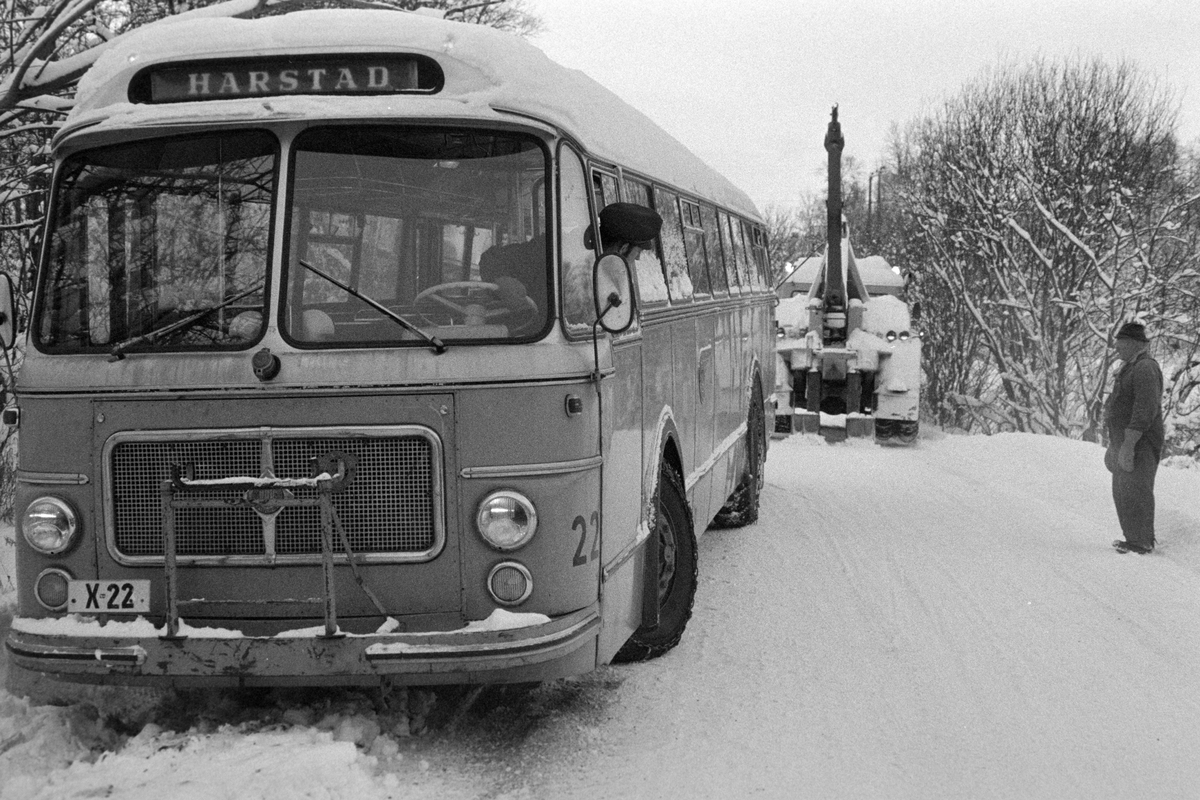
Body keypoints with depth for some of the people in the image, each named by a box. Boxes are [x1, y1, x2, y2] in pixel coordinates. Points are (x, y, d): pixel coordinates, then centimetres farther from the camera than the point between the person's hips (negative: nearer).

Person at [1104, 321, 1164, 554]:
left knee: (1135, 493, -6)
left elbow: (1146, 410, -25)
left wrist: (1128, 445, -27)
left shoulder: (1145, 369, -18)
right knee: (1123, 492, 15)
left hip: (1139, 445, -11)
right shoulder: (1131, 367, 16)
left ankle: (1142, 543, 0)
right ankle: (1135, 538, 23)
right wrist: (1117, 442, 24)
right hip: (1126, 441, 11)